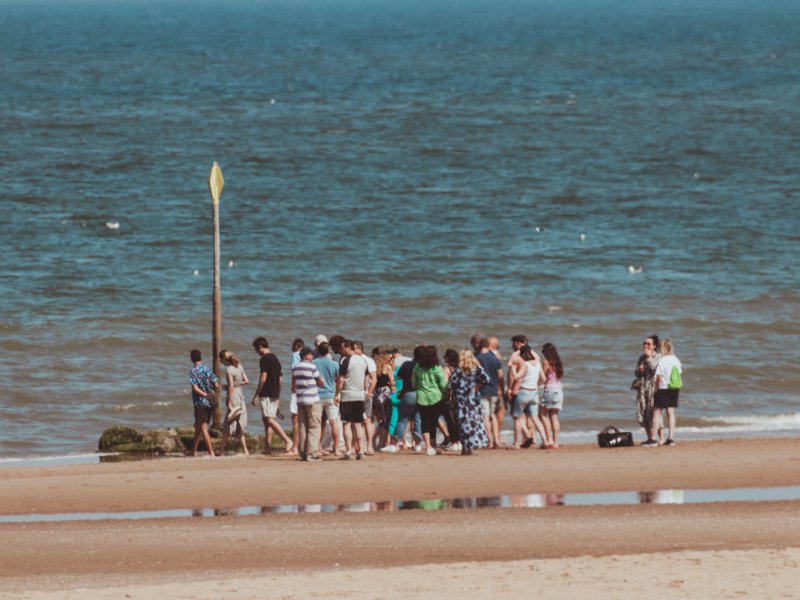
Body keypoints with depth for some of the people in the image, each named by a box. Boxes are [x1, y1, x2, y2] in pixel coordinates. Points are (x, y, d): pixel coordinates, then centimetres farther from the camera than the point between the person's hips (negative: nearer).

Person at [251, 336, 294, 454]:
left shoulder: (264, 360, -11)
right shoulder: (275, 359, 16)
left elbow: (263, 378, -18)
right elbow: (280, 379, 18)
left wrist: (256, 395, -14)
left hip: (266, 395, -9)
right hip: (275, 394, 9)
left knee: (269, 419, -13)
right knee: (267, 419, 13)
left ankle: (287, 440, -24)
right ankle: (267, 447, 11)